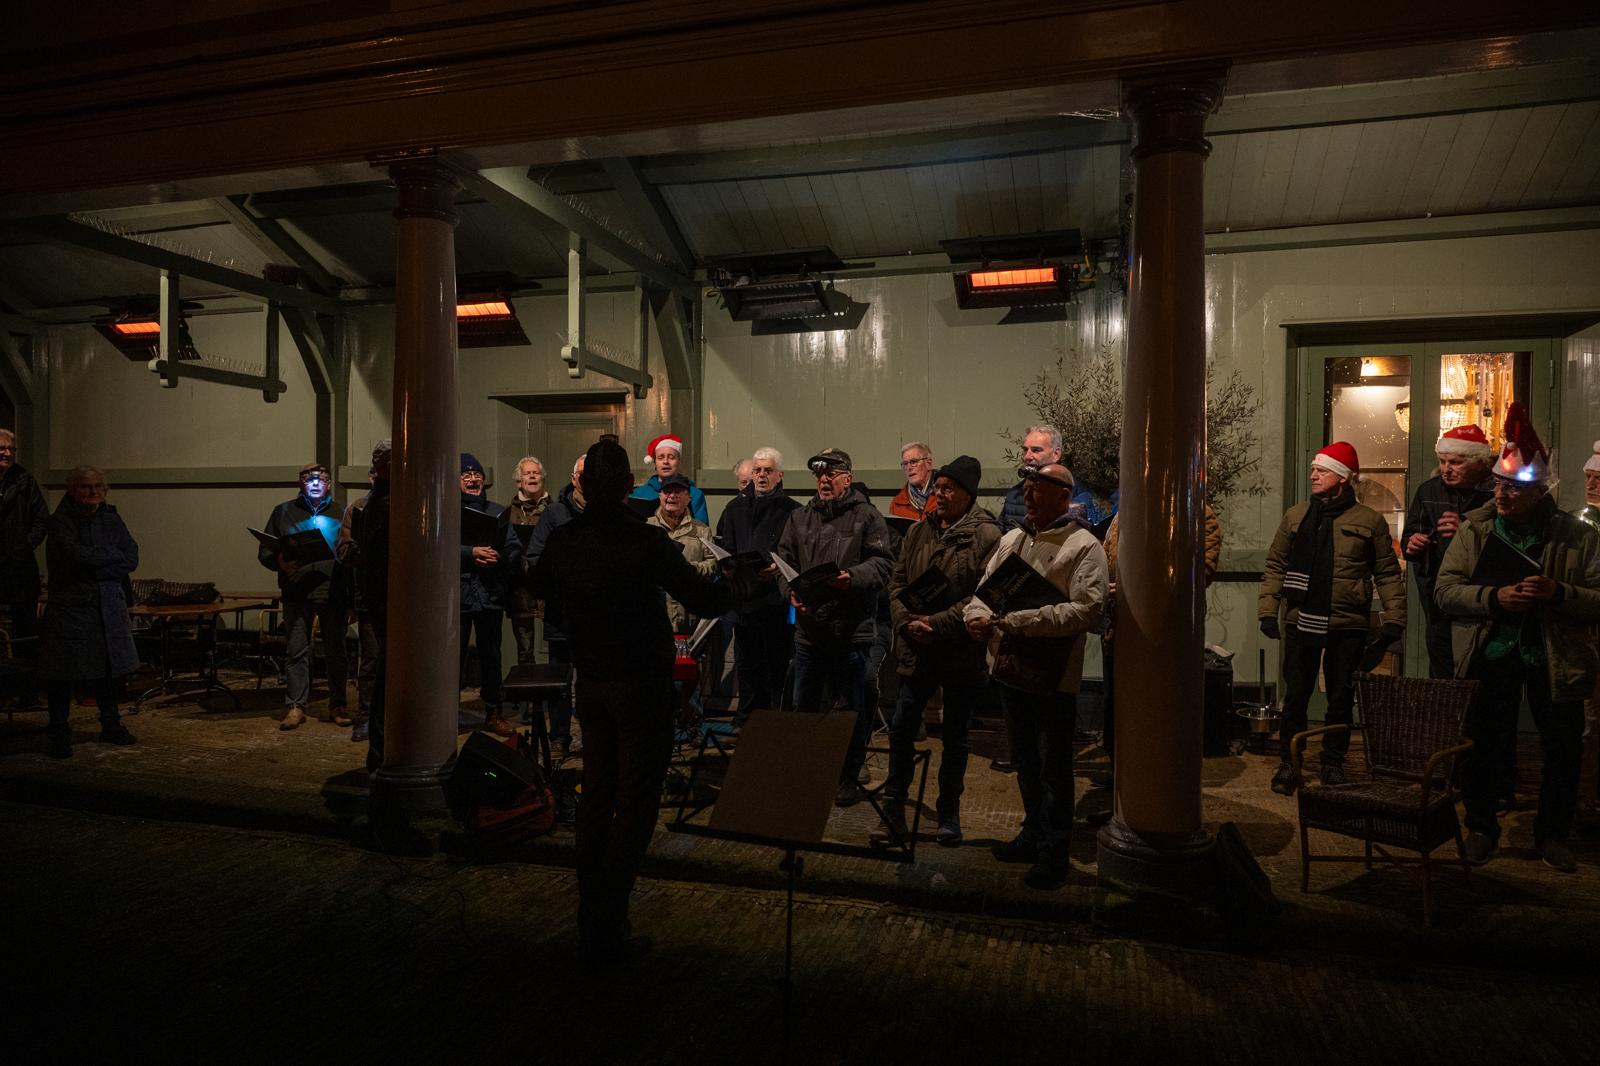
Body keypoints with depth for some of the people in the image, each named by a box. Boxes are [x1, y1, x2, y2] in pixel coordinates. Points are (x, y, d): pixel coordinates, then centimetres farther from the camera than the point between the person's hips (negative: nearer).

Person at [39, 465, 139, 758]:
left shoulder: (111, 519, 8)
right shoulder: (61, 521, -6)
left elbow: (132, 560, 0)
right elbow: (75, 555, -22)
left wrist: (95, 566, -11)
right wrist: (114, 555, -8)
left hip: (109, 605, 4)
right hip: (69, 605, -4)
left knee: (108, 667, 11)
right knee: (64, 671, 0)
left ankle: (111, 725, 24)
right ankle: (60, 733, 11)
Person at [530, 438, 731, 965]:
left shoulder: (562, 541, -2)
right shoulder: (647, 542, -19)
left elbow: (539, 587, 19)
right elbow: (705, 601, -15)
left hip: (591, 683, 6)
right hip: (643, 684, -6)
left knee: (595, 797, 16)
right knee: (635, 803, 3)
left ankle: (590, 921, 25)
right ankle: (608, 930, 8)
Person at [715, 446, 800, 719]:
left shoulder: (792, 510, -1)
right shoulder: (736, 507, 13)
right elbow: (722, 548, 13)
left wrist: (779, 569, -22)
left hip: (778, 601, -4)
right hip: (743, 597, 4)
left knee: (778, 664, 2)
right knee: (746, 665, 12)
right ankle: (746, 720, 24)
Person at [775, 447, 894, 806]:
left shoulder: (867, 516, -2)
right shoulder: (800, 517, 13)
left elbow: (882, 563, -9)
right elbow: (784, 559, 9)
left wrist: (852, 578, -26)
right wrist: (791, 590, -9)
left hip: (851, 629, -5)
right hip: (808, 626, 5)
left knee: (851, 709, 5)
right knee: (803, 705, 15)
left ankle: (849, 778, 18)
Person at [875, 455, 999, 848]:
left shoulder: (986, 536, -10)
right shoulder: (919, 531, 7)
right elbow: (897, 582, 8)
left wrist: (937, 624, -20)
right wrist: (906, 623, -9)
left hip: (962, 653, -4)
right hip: (916, 650, 4)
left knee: (955, 739, 11)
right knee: (901, 730, 6)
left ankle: (949, 815, 26)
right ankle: (894, 812, 18)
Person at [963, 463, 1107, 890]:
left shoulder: (1084, 546, -11)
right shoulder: (1012, 539, 11)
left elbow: (1087, 610, -22)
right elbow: (984, 587, 13)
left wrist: (1020, 621, -26)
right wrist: (976, 614, -11)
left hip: (1054, 675, -7)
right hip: (1012, 667, 7)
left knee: (1053, 769, 4)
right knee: (1025, 761, 20)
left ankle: (1054, 853, 18)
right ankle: (1034, 834, 36)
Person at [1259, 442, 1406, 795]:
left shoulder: (1369, 521, 1)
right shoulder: (1295, 516, 7)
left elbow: (1388, 574, 2)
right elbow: (1275, 565, 8)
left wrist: (1394, 618, -5)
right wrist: (1268, 609, 0)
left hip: (1347, 627, -1)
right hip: (1301, 623, 1)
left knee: (1341, 699, 9)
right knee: (1295, 697, 5)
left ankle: (1333, 765, 24)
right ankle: (1288, 763, 17)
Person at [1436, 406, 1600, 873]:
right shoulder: (1473, 529, -2)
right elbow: (1445, 589, -6)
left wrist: (1558, 593, -25)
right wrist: (1494, 598, -22)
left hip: (1556, 659, 0)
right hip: (1490, 656, 0)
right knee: (1477, 744, 4)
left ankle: (1553, 834, 30)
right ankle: (1481, 827, 24)